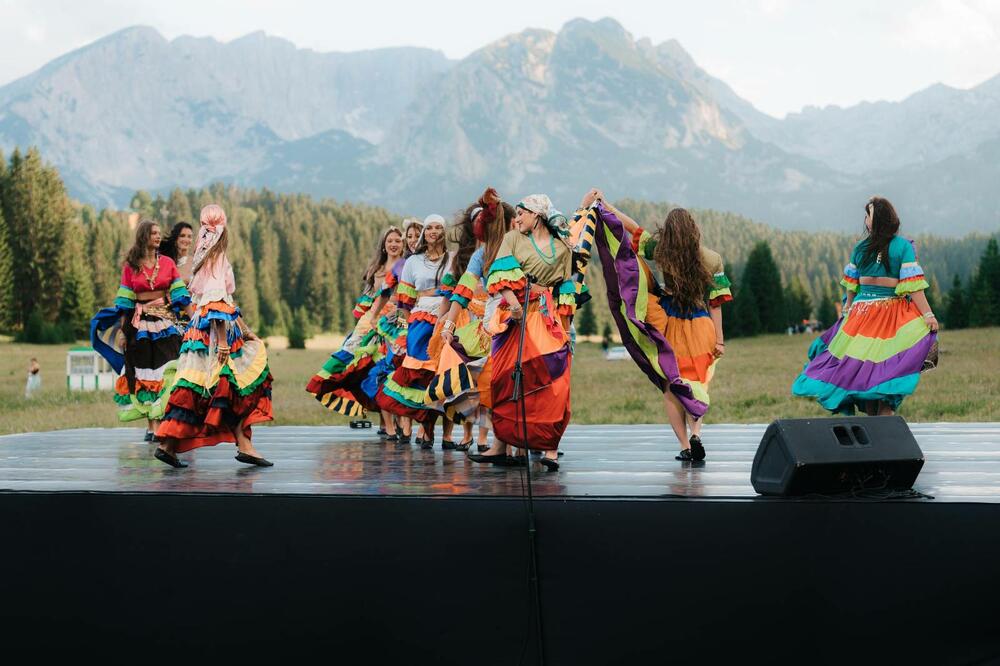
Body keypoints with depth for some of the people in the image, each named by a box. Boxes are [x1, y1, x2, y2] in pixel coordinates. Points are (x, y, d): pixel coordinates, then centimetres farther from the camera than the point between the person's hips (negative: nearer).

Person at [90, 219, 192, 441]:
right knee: (144, 373, 1)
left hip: (166, 321, 0)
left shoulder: (167, 262, 6)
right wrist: (122, 328, -1)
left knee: (165, 371, -8)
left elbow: (180, 294, 3)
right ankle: (151, 426, 3)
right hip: (139, 322, 0)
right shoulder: (130, 266, 4)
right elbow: (124, 300, 5)